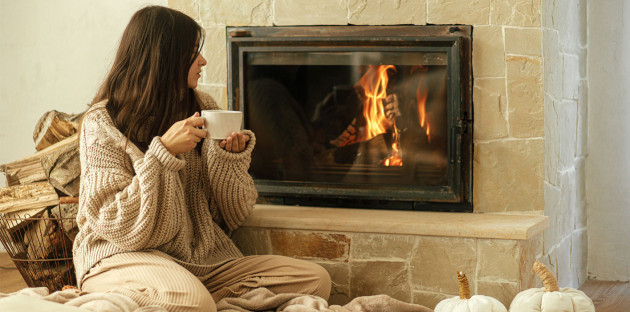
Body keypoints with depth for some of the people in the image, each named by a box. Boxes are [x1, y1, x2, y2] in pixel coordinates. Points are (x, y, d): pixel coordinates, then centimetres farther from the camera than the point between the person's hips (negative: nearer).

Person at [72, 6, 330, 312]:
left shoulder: (203, 108, 12)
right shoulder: (102, 123, -5)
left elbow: (232, 214, 12)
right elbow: (114, 224, -14)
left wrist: (230, 154, -8)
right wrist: (164, 152, -20)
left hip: (204, 259, 7)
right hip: (122, 256, -7)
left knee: (315, 279, -10)